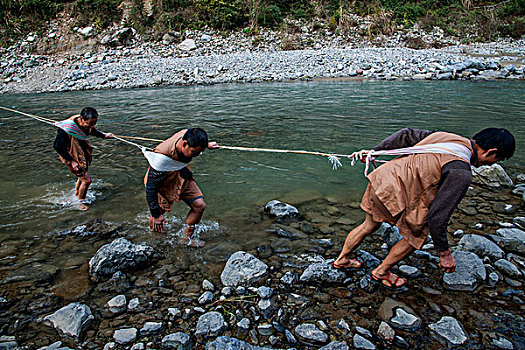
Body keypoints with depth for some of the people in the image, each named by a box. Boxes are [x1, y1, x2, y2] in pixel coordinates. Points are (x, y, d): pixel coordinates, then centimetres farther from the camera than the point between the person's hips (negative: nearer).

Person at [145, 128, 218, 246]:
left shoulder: (188, 135, -26)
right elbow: (151, 187, -30)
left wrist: (206, 145, 18)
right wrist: (156, 214, -22)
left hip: (182, 177, 6)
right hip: (162, 184, -5)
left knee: (200, 205, -3)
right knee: (157, 218, 7)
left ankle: (186, 238, 17)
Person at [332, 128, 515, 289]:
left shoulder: (444, 136, 6)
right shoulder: (461, 173, -17)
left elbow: (406, 134, 12)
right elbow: (437, 216, -17)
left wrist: (374, 151, 18)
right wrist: (444, 252, -3)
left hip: (381, 176, 9)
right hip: (393, 194, -8)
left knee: (370, 225, 29)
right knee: (417, 235, 16)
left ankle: (341, 260, 48)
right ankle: (381, 272, 33)